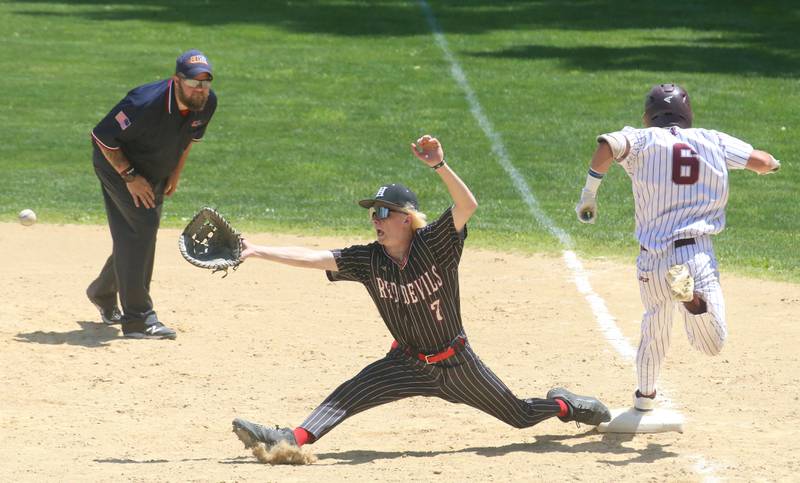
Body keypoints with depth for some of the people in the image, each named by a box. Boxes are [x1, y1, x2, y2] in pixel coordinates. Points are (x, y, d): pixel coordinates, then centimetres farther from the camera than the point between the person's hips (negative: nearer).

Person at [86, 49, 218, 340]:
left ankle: (103, 292, 41)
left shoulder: (207, 103, -17)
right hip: (117, 164, -7)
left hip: (156, 173, 7)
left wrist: (175, 173, 4)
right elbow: (101, 137, -26)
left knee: (137, 233, 14)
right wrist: (130, 177, -24)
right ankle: (138, 318, -19)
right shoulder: (145, 104, -37)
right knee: (142, 223, -21)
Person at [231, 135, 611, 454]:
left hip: (457, 364, -2)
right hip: (409, 364, 2)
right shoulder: (367, 260, -10)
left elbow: (468, 205, -36)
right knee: (348, 395, -20)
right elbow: (312, 258, -17)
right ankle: (294, 439, -32)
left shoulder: (433, 244, -21)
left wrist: (439, 166, -51)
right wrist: (256, 252, -26)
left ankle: (565, 405, 41)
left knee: (521, 416, 11)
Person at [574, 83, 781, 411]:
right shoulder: (713, 141, 7)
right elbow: (763, 163, 4)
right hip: (698, 254, -1)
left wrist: (589, 193, -11)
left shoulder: (643, 139, 1)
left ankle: (645, 396, 36)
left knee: (654, 327, 26)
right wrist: (771, 164, 29)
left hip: (653, 258, 1)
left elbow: (608, 145, -20)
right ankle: (693, 295, -28)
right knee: (712, 345, 0)